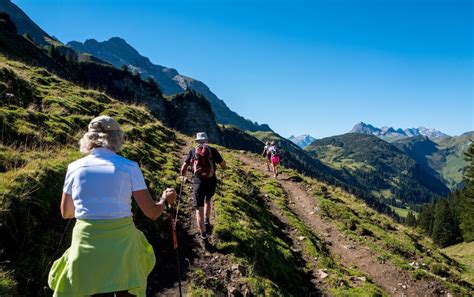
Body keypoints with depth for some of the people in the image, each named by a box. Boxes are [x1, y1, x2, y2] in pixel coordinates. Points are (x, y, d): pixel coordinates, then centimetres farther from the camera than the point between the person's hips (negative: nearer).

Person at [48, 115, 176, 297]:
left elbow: (66, 213, 14)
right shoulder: (129, 167, -6)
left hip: (86, 246, 2)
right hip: (122, 243, -2)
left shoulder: (75, 167, 1)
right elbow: (152, 213, -5)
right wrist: (165, 199, 16)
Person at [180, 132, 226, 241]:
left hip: (198, 182, -1)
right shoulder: (213, 150, 3)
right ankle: (207, 221, 28)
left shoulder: (192, 151, 5)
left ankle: (203, 233, 4)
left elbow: (183, 169, 3)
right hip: (211, 182, 1)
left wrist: (183, 175, 25)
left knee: (199, 208, 6)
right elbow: (224, 166, 5)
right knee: (208, 200, 31)